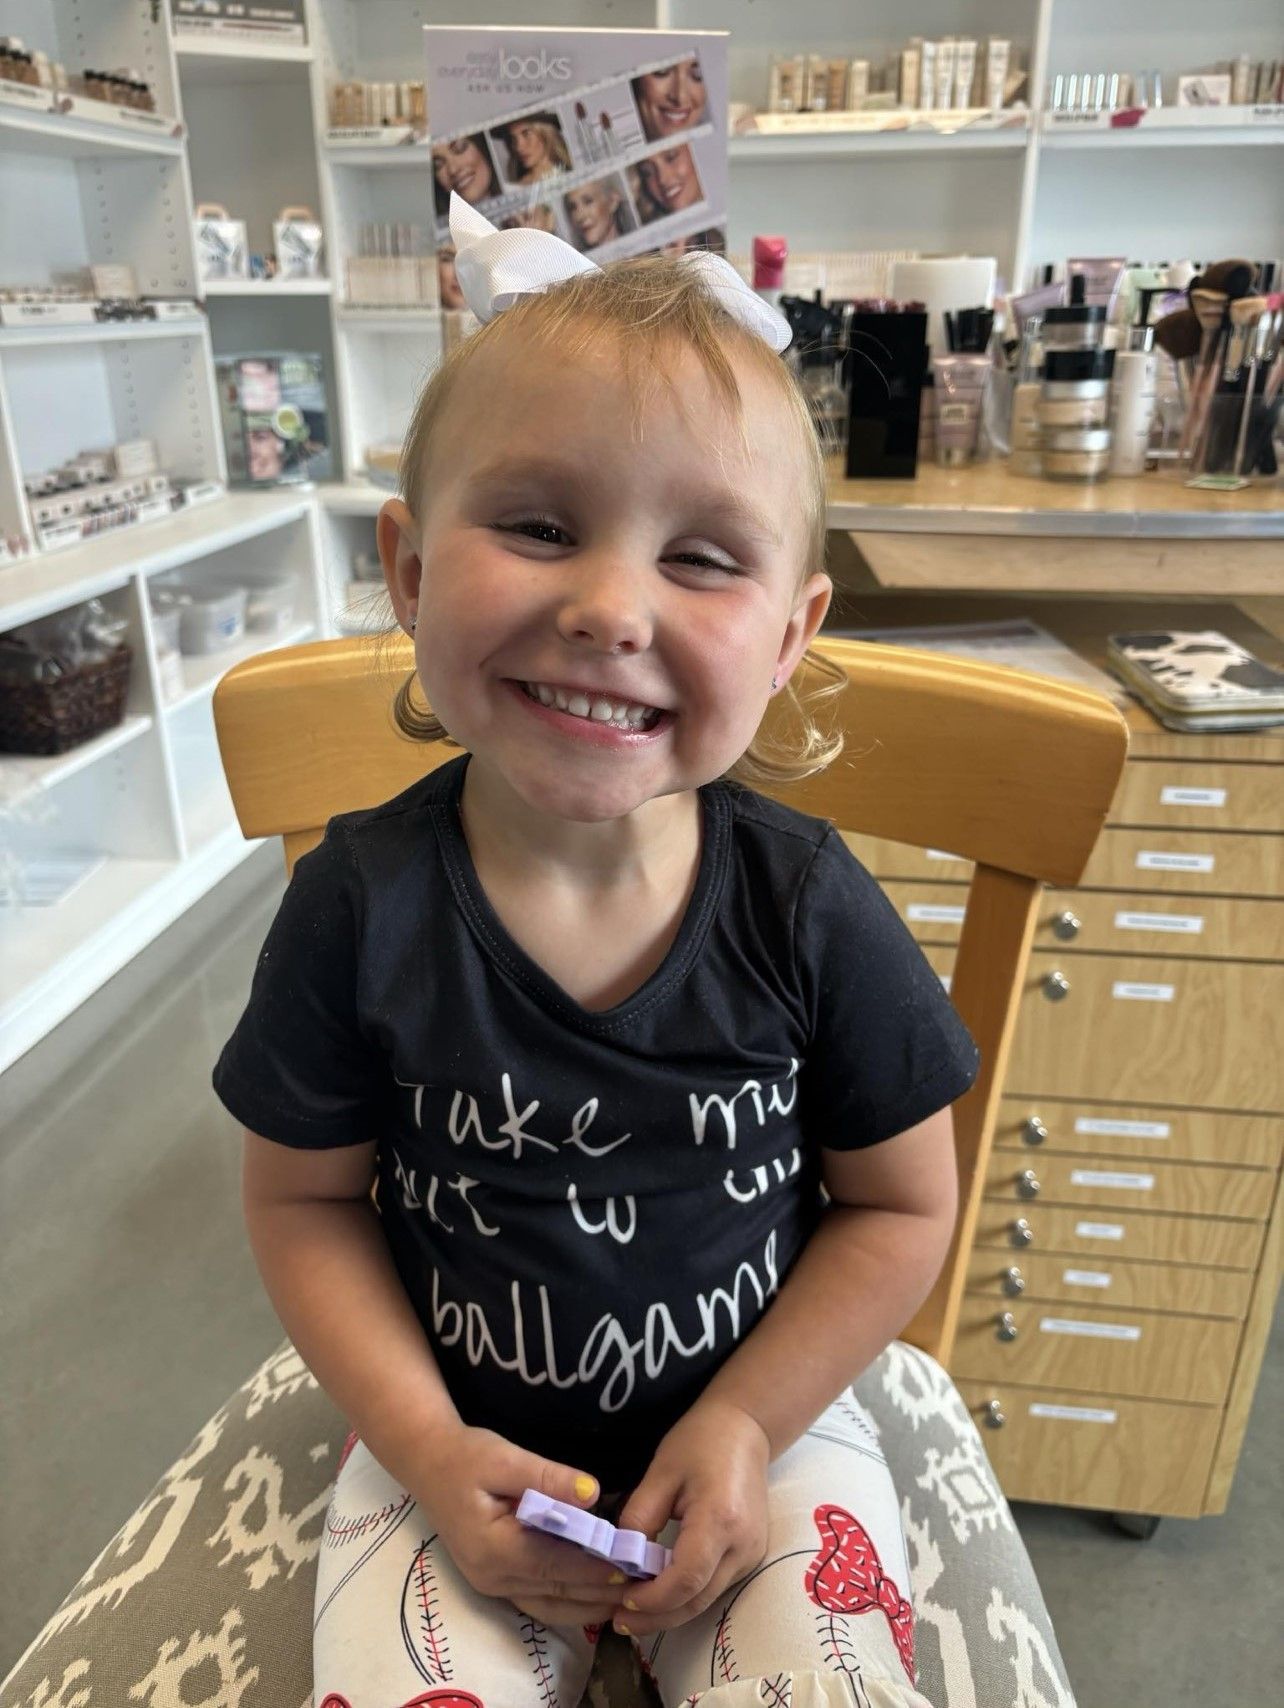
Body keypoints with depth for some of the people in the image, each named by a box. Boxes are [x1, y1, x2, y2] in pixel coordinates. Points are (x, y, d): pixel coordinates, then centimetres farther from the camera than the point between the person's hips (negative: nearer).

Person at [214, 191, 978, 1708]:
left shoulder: (809, 908, -17)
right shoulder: (360, 905, -17)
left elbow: (901, 1205, -5)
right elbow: (306, 1198, -4)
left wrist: (745, 1425, -11)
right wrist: (426, 1447, -12)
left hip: (759, 1420, 1)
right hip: (464, 1441, 0)